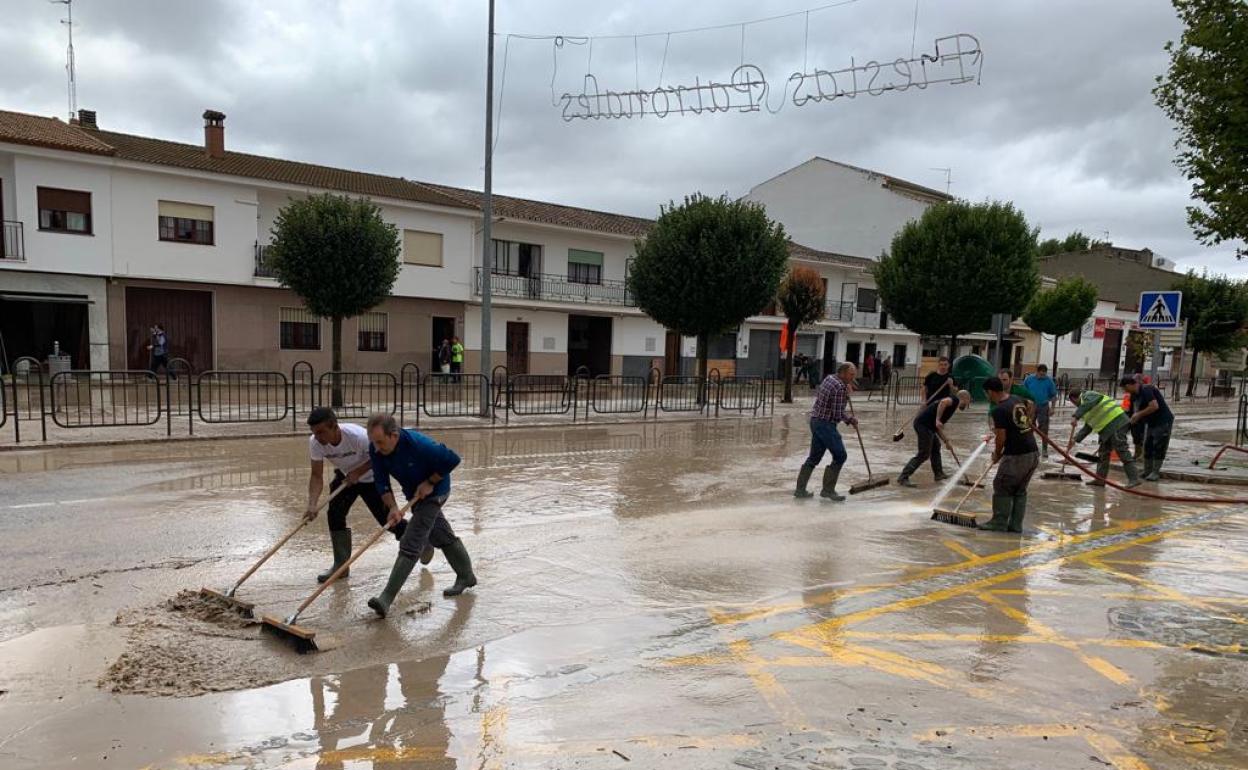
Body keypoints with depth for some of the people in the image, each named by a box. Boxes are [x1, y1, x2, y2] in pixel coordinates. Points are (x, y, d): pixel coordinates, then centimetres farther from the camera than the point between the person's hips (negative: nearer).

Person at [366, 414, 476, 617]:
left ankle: (386, 599, -14)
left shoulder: (418, 444, -36)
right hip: (414, 493, 7)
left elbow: (452, 459, -25)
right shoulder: (376, 450, -19)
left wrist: (430, 482, -21)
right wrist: (393, 507, -27)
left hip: (433, 491, -7)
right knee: (442, 536, 20)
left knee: (410, 545, -13)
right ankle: (466, 577, 37)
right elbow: (381, 482, -14)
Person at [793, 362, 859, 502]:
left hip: (816, 421, 10)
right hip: (826, 424, -10)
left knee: (814, 456, 14)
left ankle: (800, 489, 17)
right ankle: (828, 490, 0)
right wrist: (850, 419, -1)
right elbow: (838, 414, -19)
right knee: (840, 456, -3)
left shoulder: (829, 378, 10)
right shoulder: (839, 387, -18)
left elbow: (817, 394, 24)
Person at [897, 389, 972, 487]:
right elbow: (943, 402, -24)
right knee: (923, 454, -7)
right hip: (924, 424, -10)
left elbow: (938, 427, 32)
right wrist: (938, 420, -23)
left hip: (922, 424, 10)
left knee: (936, 446, 26)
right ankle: (903, 478, -9)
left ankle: (938, 474, 36)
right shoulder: (955, 399, 2)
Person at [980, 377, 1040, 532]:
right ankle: (1016, 524, 18)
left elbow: (1001, 438, -14)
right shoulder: (1019, 400, 9)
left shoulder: (999, 410, -15)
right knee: (1020, 490, 15)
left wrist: (996, 455, 4)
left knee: (1002, 488, 5)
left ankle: (999, 523, 10)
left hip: (1015, 456, -8)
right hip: (1033, 453, 8)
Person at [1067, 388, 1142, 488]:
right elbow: (1088, 427, 28)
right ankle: (1100, 479, 15)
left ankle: (1134, 479, -14)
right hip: (1109, 428, 11)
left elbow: (1087, 404, -30)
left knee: (1122, 450, -13)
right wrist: (1075, 439, 24)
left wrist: (1075, 417, -37)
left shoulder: (1088, 395, -2)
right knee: (1103, 452, 12)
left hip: (1116, 423, -11)